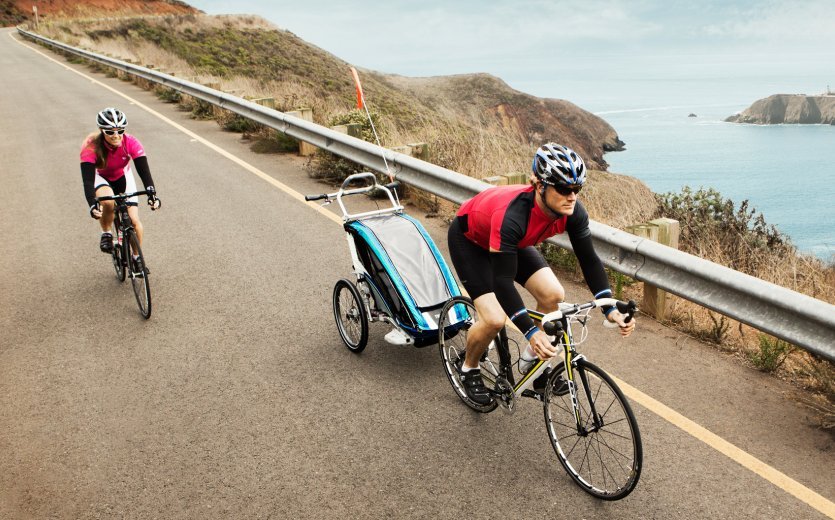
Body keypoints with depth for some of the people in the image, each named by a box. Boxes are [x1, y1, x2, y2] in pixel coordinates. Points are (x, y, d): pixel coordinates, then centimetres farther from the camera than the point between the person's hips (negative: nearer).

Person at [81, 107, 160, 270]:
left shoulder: (131, 143, -31)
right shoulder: (91, 146, -35)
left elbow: (144, 171, -36)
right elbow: (87, 180, -41)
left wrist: (152, 194, -52)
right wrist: (92, 205, -55)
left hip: (122, 176, 2)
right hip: (100, 177, -2)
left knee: (134, 220, -9)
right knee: (108, 202, -36)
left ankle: (137, 257, 14)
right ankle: (106, 234, -6)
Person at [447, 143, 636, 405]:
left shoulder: (572, 211, -25)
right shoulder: (512, 216, -44)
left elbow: (589, 259, -16)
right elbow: (502, 281, -43)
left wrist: (610, 308, -26)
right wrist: (532, 331, -50)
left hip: (513, 242, 6)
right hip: (469, 238, -6)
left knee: (553, 294, -11)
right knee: (494, 319, -19)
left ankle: (531, 360, 11)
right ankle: (468, 368, 12)